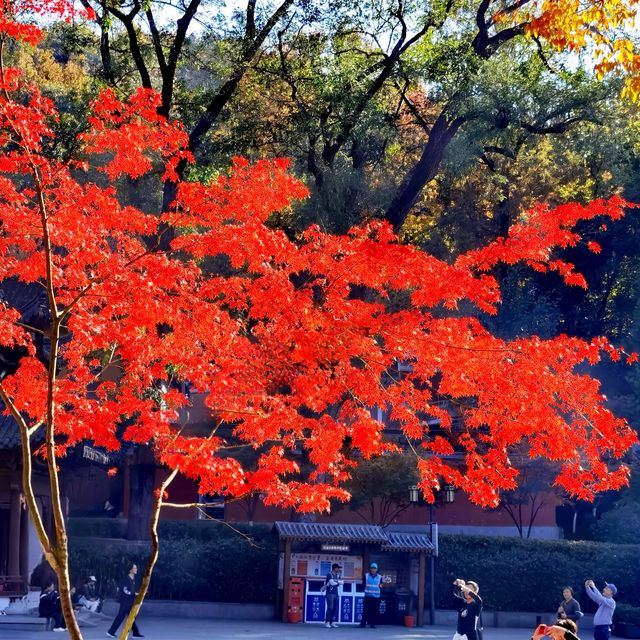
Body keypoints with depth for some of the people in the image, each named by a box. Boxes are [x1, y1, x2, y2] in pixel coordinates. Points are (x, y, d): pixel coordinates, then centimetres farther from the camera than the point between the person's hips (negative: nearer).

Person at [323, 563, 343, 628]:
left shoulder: (338, 575, 14)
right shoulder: (329, 574, -8)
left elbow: (342, 582, 8)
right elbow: (332, 582, -18)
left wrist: (336, 581, -8)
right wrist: (338, 582, -1)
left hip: (336, 593, 7)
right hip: (330, 593, -7)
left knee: (336, 608, 3)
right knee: (330, 607, -11)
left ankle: (332, 622, 7)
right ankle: (327, 622, -6)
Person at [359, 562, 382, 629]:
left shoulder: (379, 577, 9)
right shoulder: (366, 576, 7)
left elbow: (381, 585, 14)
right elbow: (363, 584, 10)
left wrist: (381, 586, -7)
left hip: (376, 596, 1)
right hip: (368, 596, -1)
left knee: (374, 611, -1)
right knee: (365, 610, -4)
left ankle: (372, 624, 5)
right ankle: (363, 623, 1)